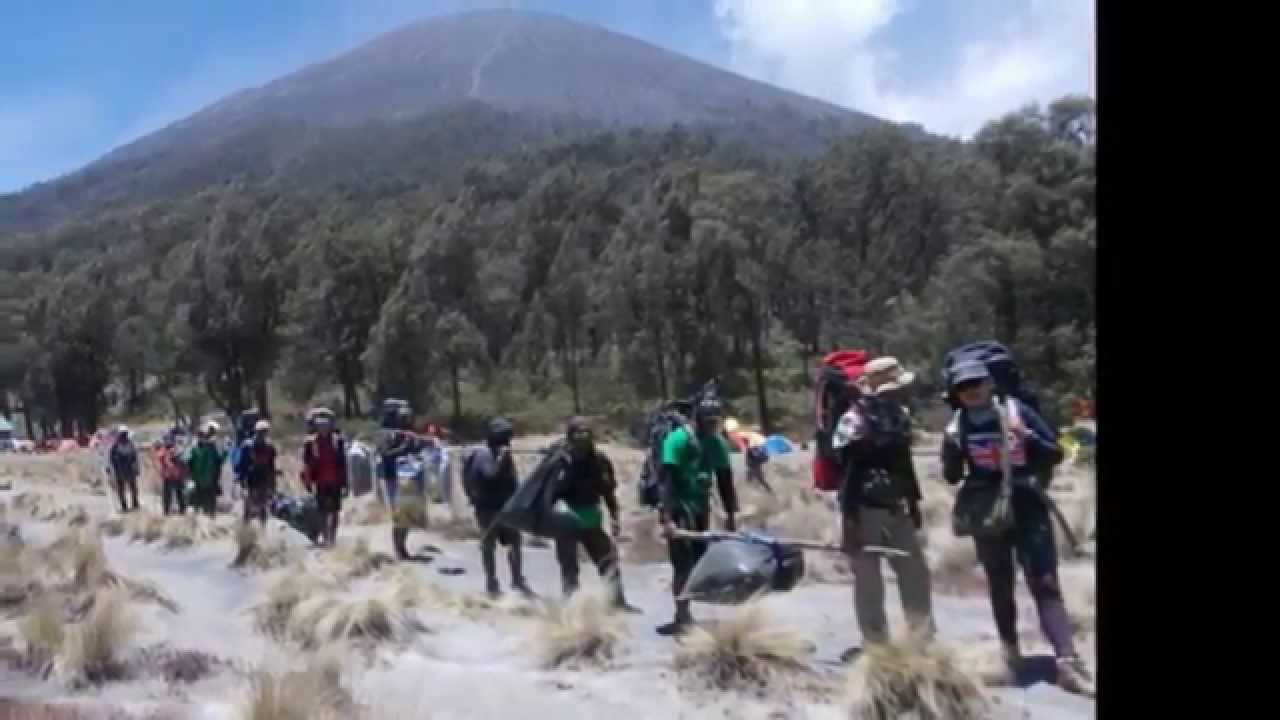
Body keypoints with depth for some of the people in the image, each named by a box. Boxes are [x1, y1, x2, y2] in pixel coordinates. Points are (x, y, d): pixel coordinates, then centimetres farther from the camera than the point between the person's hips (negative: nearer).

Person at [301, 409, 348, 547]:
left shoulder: (338, 441, 3)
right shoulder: (310, 442, -1)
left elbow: (343, 464, 5)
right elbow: (307, 465, -1)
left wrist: (344, 483, 3)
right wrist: (308, 482, -7)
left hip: (335, 483, 2)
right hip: (320, 484, -1)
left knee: (335, 512, 7)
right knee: (323, 513, 0)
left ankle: (333, 538, 16)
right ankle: (326, 538, 5)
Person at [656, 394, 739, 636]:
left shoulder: (717, 443, 0)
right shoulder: (678, 439, -19)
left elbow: (725, 480, 6)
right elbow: (666, 479, -25)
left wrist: (731, 515, 5)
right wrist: (667, 518, -32)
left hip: (701, 507, 6)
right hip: (678, 508, -6)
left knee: (697, 562, 8)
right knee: (683, 563, -11)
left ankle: (685, 615, 18)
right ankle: (682, 616, -5)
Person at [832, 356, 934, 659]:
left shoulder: (900, 415, 7)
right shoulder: (853, 421, -17)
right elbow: (846, 472, -19)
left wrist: (913, 502, 18)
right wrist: (850, 517, -21)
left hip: (895, 508, 8)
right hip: (866, 510, -7)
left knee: (916, 571, 13)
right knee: (869, 581, 1)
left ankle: (923, 636, 27)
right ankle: (875, 642, 13)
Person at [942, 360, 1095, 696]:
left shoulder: (1017, 411, -7)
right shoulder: (957, 425, -2)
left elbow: (1055, 455, -4)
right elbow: (952, 477, 3)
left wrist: (1027, 436, -22)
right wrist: (951, 446, -16)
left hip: (1028, 508, -2)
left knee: (1045, 583, -8)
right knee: (1000, 585, 12)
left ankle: (1068, 661, -13)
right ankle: (1010, 650, 25)